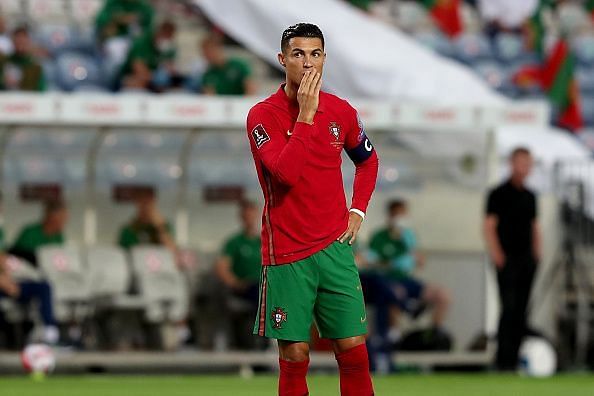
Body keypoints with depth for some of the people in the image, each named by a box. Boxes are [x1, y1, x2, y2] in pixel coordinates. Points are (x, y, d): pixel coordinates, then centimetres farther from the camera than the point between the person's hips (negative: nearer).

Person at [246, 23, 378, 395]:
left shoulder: (341, 111, 5)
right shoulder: (263, 115, -8)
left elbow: (368, 160, 24)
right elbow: (286, 172, -24)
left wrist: (357, 211, 10)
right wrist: (305, 114, -24)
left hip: (335, 246, 3)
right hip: (286, 254, -3)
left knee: (353, 349, -1)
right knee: (294, 356, -1)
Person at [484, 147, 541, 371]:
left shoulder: (530, 196, 15)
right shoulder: (499, 194, -4)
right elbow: (489, 227, -7)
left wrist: (537, 254, 12)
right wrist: (497, 256, -14)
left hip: (527, 260, 6)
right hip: (507, 260, -6)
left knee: (521, 310, 4)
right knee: (509, 308, -12)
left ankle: (515, 357, 7)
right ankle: (503, 359, -11)